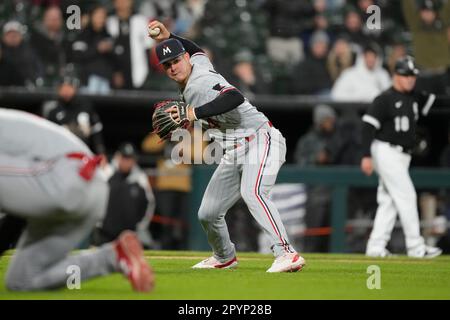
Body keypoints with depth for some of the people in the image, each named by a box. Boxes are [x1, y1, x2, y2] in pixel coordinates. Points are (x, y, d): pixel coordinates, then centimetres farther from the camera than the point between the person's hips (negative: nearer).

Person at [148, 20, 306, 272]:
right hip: (234, 154, 10)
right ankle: (225, 258, 41)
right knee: (208, 214, 14)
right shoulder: (199, 61, 9)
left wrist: (195, 113, -40)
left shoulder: (200, 83, -19)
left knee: (252, 192, -37)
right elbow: (196, 50, 35)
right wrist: (168, 38, 23)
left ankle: (287, 254, -47)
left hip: (261, 140, -10)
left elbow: (236, 98, -38)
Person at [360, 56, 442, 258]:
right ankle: (415, 247, -8)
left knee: (389, 201, 7)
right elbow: (368, 126, -13)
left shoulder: (415, 99, 13)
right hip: (387, 152, -9)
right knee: (406, 196, -10)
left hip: (402, 156, 9)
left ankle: (376, 247, 8)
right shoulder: (385, 99, -9)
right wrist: (367, 156, -20)